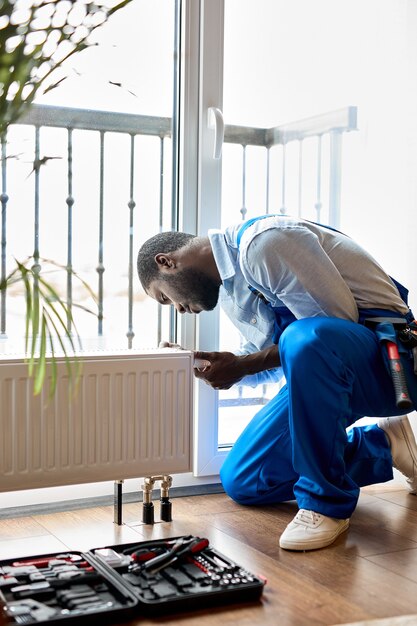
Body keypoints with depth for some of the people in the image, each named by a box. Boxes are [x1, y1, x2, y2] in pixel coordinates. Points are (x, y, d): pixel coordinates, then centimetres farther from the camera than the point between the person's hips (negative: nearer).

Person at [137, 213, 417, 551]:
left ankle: (326, 501, -21)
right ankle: (381, 445, 13)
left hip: (386, 357, -9)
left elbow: (337, 320, -22)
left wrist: (243, 365, -18)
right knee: (241, 481, 6)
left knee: (304, 339, -41)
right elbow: (271, 363, 18)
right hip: (322, 372, 9)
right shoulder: (228, 289, 13)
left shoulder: (262, 241, -17)